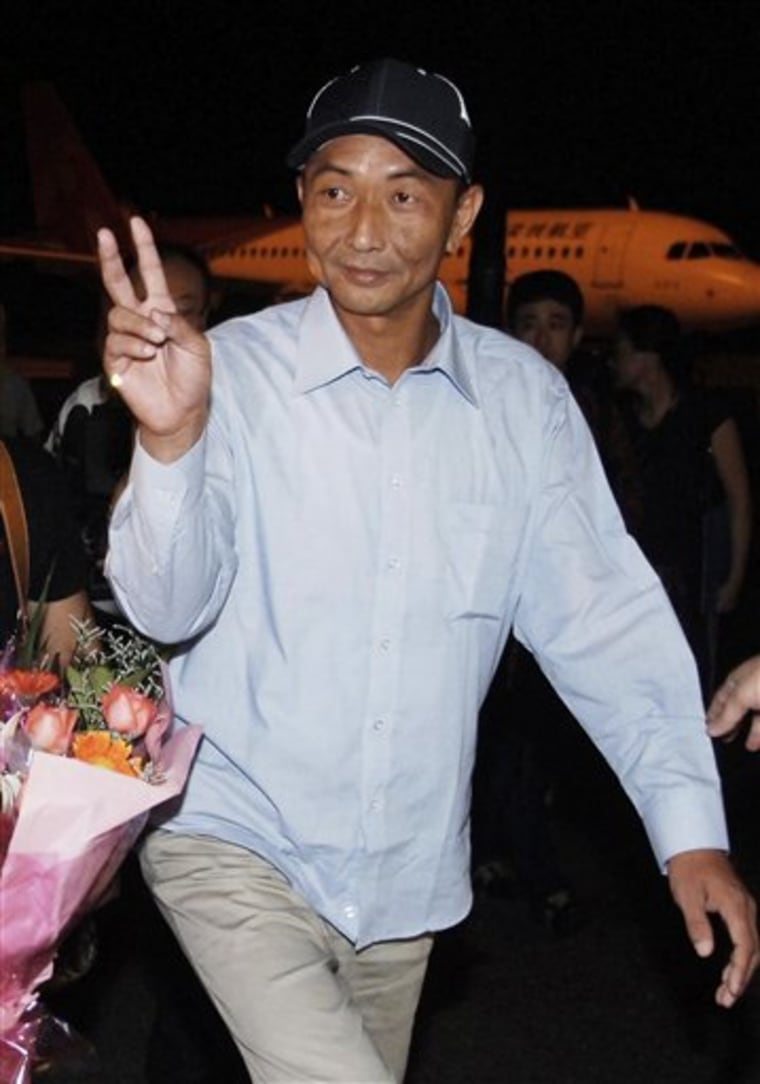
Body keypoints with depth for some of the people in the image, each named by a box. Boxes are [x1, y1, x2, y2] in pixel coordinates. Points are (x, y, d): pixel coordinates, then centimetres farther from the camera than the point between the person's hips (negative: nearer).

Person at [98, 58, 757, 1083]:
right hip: (233, 837, -3)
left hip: (409, 877, 4)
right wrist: (170, 438, -36)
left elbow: (604, 616, -2)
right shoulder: (233, 369, -11)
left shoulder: (524, 395, -4)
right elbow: (169, 608, -17)